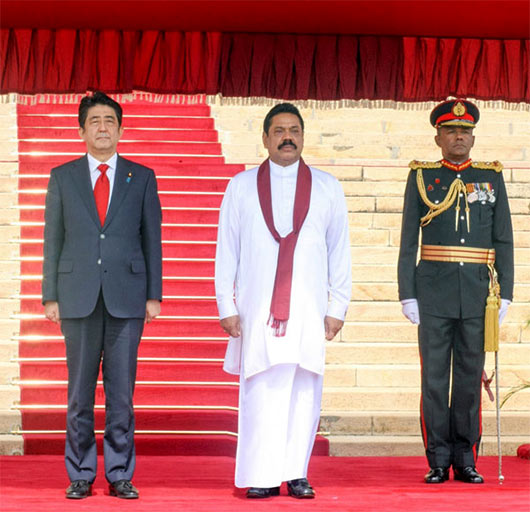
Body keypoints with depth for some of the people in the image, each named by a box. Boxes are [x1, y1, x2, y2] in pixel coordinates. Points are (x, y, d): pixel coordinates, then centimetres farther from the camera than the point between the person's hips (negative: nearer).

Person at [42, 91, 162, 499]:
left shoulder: (142, 178, 8)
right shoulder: (63, 177, 9)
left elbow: (152, 239, 8)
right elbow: (52, 240, 8)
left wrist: (154, 295, 1)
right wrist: (50, 296, 2)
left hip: (126, 297, 0)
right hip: (79, 297, 0)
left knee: (122, 389, 1)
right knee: (80, 390, 3)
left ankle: (120, 475, 8)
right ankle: (81, 475, 11)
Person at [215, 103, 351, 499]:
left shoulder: (327, 189, 9)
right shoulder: (241, 187, 8)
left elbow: (340, 252, 9)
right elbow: (226, 251, 7)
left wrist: (338, 307, 3)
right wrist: (226, 306, 0)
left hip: (308, 309, 1)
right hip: (256, 307, -1)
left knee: (303, 389, -1)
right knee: (260, 391, -4)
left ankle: (296, 473, 5)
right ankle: (262, 477, 0)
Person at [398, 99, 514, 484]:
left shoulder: (492, 177, 9)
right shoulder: (421, 177, 5)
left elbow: (504, 241, 8)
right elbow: (408, 241, 4)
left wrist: (505, 293, 1)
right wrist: (407, 294, -3)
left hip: (477, 293, 1)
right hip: (434, 293, -1)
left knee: (470, 377, 5)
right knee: (435, 378, 0)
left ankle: (465, 459, 12)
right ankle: (439, 461, 7)